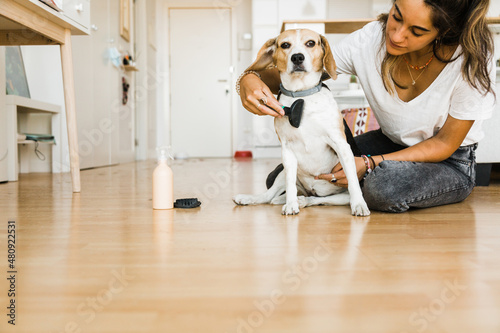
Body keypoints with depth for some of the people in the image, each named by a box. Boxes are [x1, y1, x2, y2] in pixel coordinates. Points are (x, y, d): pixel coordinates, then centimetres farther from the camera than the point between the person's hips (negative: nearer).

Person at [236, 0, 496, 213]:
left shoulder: (472, 60, -26)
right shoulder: (368, 41, -21)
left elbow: (444, 144, -18)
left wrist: (369, 165, -28)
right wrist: (251, 77, -36)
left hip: (450, 161, -3)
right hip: (390, 144, 3)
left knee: (385, 185, -40)